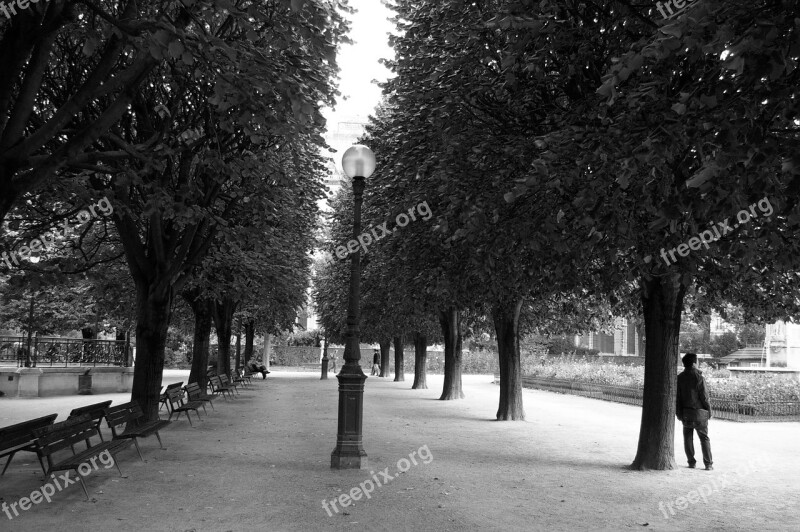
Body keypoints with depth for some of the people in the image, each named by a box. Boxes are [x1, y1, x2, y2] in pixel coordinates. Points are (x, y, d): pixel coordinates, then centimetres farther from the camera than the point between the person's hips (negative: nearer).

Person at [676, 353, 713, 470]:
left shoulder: (680, 378, 0)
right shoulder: (699, 378, -13)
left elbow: (677, 397, 2)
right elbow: (704, 397, -11)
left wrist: (679, 413, 9)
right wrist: (709, 411, 1)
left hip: (685, 412, 3)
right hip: (699, 412, -3)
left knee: (688, 437, 10)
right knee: (704, 438, 6)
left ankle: (691, 462, 11)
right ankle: (708, 463, 6)